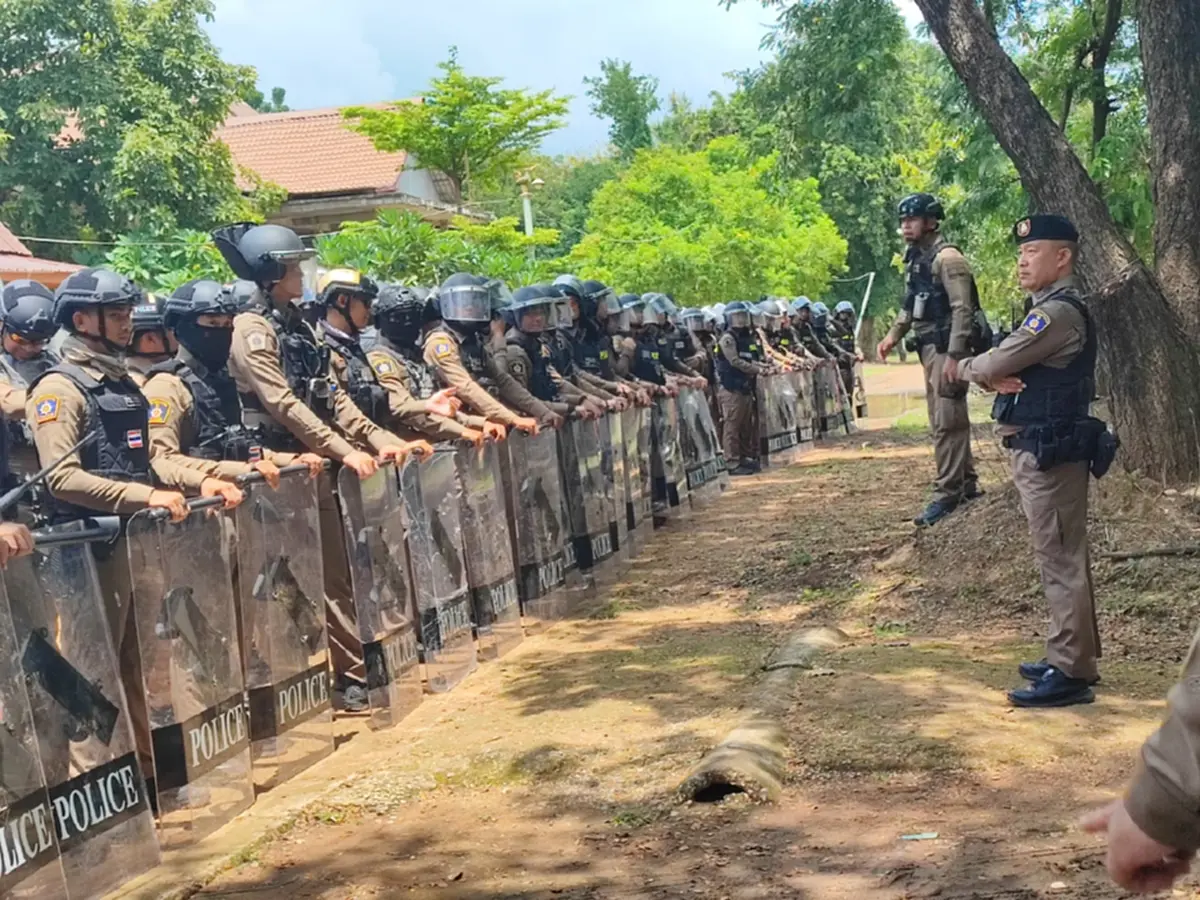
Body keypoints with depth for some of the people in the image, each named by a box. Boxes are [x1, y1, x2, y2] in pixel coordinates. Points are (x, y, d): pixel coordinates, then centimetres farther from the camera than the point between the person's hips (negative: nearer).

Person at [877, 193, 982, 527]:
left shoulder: (947, 258, -14)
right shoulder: (915, 259, 15)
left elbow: (963, 309, -19)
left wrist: (954, 355, -24)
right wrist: (893, 335, 10)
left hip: (946, 348, -10)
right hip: (929, 348, 10)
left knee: (947, 422, -8)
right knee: (944, 420, 14)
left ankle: (948, 494, -6)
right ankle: (966, 483, 24)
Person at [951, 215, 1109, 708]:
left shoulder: (1059, 312, -17)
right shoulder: (1050, 309, 17)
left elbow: (998, 363, -19)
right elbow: (1009, 368, 13)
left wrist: (964, 368, 3)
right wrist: (993, 377, -11)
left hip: (1049, 454, -11)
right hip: (1041, 450, 11)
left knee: (1060, 561, -7)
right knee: (1064, 558, 16)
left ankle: (1070, 674, -2)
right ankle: (1074, 657, 25)